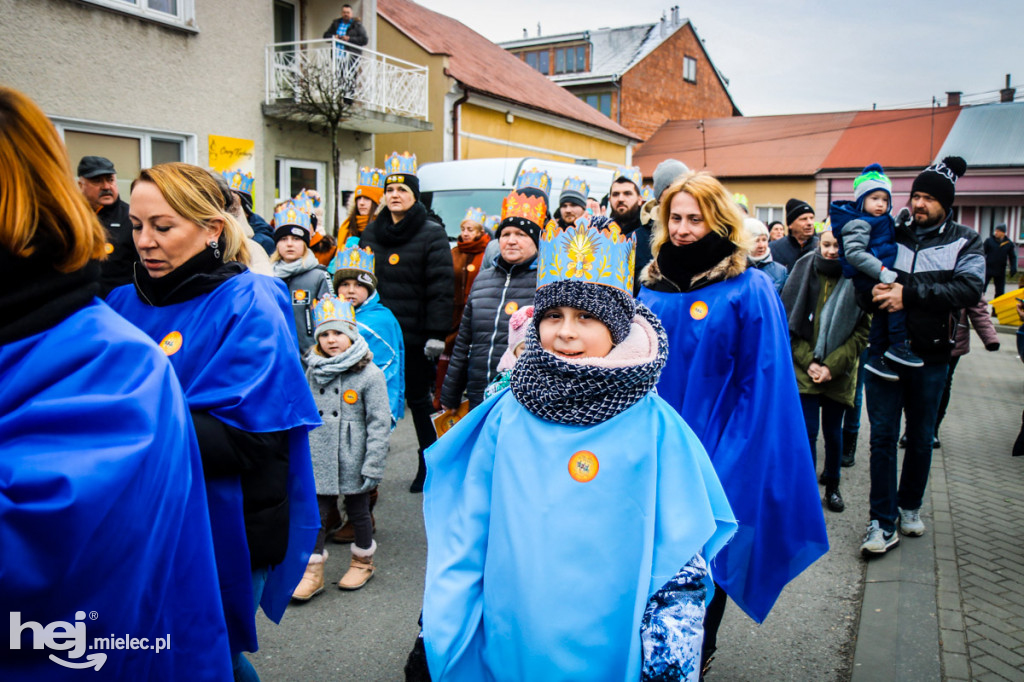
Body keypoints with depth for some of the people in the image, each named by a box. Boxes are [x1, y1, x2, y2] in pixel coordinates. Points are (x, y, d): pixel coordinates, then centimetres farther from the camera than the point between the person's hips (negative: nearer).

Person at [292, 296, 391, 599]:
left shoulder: (370, 374, -11)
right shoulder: (313, 372, 5)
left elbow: (379, 424, -12)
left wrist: (373, 467, -14)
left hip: (353, 463, -3)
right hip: (319, 461, 4)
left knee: (358, 512, 13)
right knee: (317, 516, 9)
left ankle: (363, 560, 34)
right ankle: (312, 572, 21)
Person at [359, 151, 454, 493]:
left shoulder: (431, 234, -4)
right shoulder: (371, 232, 12)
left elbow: (441, 286, -11)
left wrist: (436, 334, -18)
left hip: (414, 335, -4)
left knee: (419, 400, 6)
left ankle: (430, 465, 22)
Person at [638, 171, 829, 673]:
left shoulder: (749, 290, -10)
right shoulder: (653, 285, 4)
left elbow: (760, 383, -12)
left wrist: (727, 457, -14)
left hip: (712, 453, -4)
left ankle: (699, 652, 35)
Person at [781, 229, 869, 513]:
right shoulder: (803, 272, 0)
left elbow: (862, 332, -4)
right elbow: (790, 323, 1)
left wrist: (832, 365, -12)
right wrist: (808, 362, -8)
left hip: (839, 371, 0)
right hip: (805, 369, 0)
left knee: (833, 432, 11)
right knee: (807, 432, -4)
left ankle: (832, 484, 31)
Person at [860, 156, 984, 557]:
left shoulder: (964, 242, 1)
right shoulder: (890, 235, 5)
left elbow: (970, 289, -15)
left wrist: (910, 292, -24)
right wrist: (878, 291, -12)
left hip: (929, 355, 0)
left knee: (921, 437, 13)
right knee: (883, 435, 0)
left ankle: (909, 506, 33)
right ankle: (883, 523, 8)